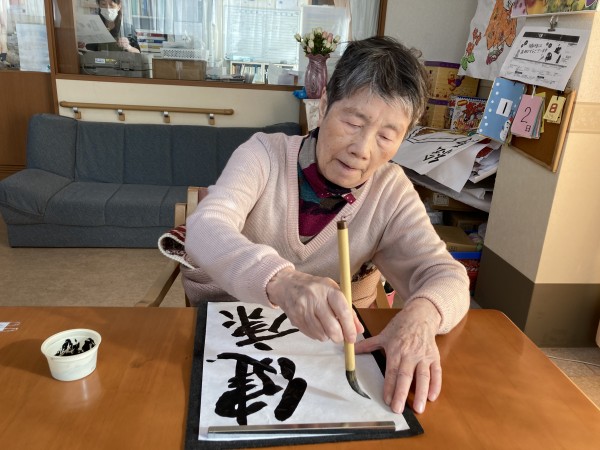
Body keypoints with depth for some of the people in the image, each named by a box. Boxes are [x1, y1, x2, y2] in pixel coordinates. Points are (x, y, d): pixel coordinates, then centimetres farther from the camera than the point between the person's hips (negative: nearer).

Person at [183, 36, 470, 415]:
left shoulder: (392, 191, -9)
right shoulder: (265, 153, -16)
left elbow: (447, 277, -15)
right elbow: (206, 229, -31)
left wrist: (420, 314, -40)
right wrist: (281, 280, -51)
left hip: (311, 339, 2)